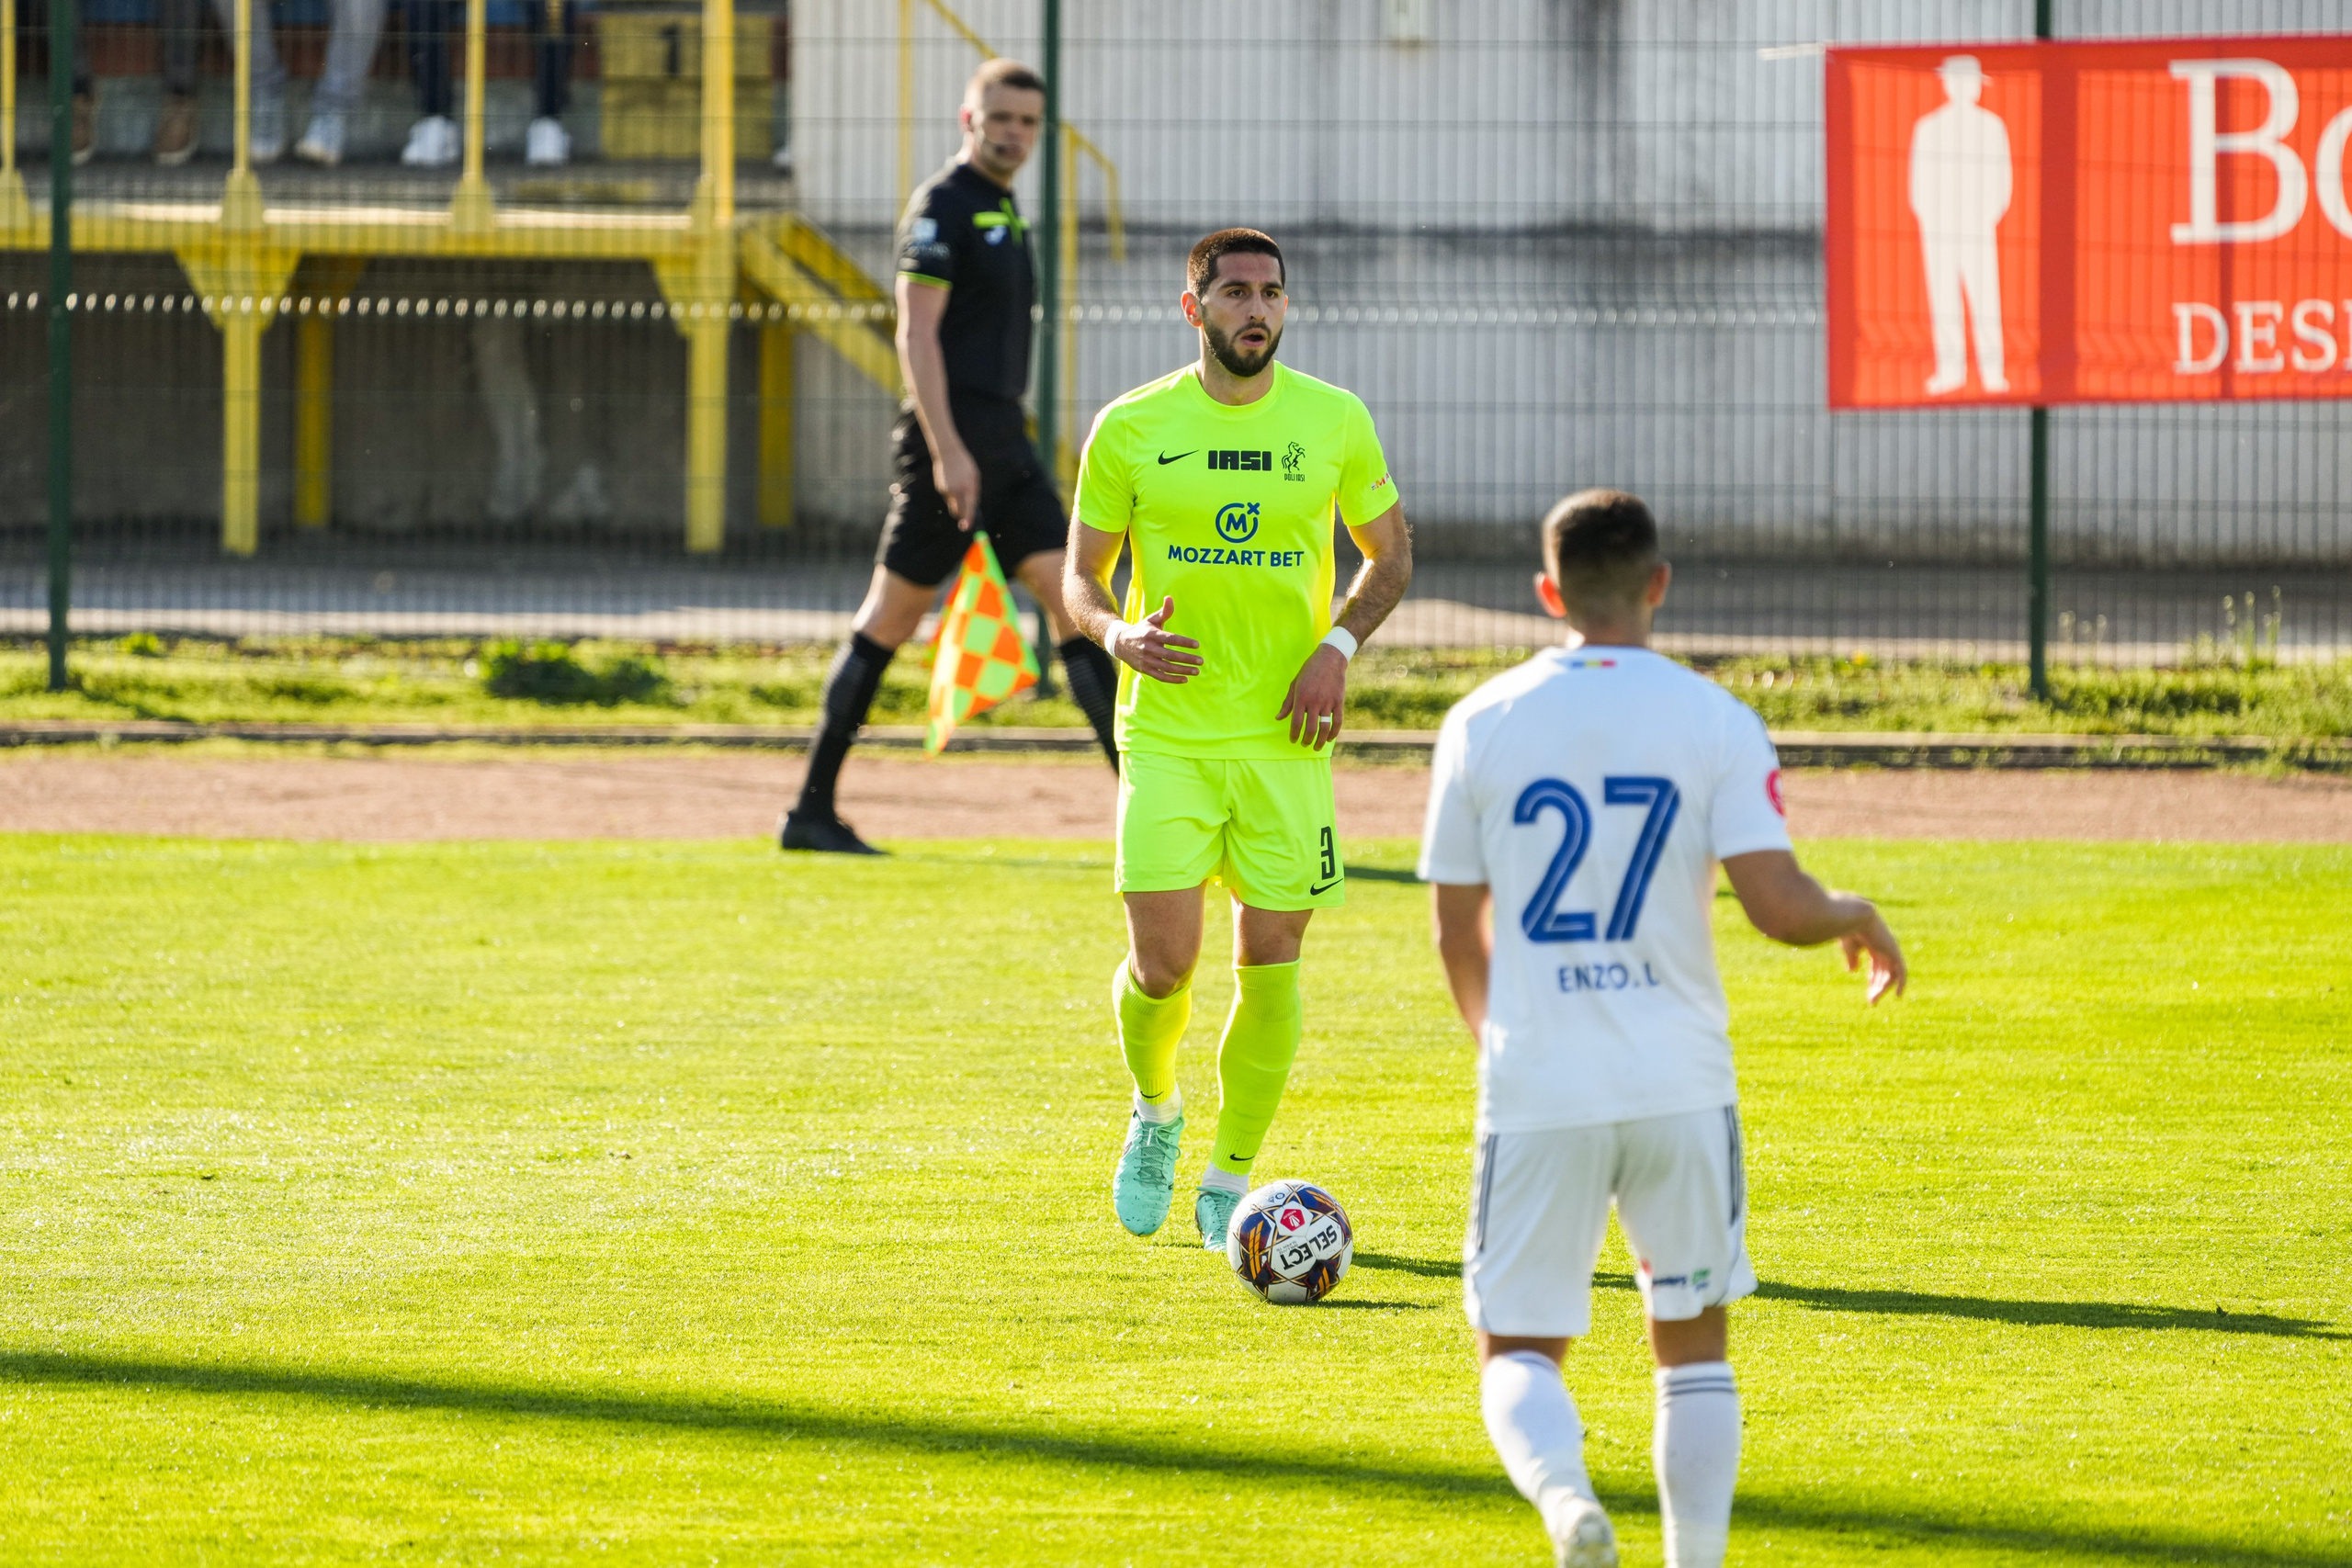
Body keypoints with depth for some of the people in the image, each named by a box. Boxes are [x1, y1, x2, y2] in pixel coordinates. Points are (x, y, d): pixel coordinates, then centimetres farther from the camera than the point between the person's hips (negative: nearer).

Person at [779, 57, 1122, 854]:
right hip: (949, 438, -9)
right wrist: (948, 452, -24)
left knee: (1072, 598, -1)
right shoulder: (941, 206, -9)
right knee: (890, 616, -4)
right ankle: (812, 811, 1)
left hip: (1003, 439, 9)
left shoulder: (1002, 212, 19)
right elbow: (917, 334, -17)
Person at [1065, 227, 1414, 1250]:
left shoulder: (1334, 421, 1)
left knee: (1270, 968, 0)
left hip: (1287, 737, 1)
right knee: (1163, 964, -9)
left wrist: (1338, 646, -4)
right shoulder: (1131, 429, -1)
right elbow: (1081, 576, 6)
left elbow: (1390, 550, 13)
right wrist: (1117, 634, -16)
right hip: (1168, 732, -1)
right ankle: (1156, 1112, 24)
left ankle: (1230, 1182, 16)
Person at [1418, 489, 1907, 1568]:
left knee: (1518, 1349, 6)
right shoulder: (1716, 722, -3)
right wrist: (1859, 918, 11)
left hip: (1536, 1089, 0)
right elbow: (1779, 907, -12)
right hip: (1680, 1090, 0)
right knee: (1693, 1341, 17)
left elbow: (1457, 932, 9)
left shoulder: (1482, 724, 2)